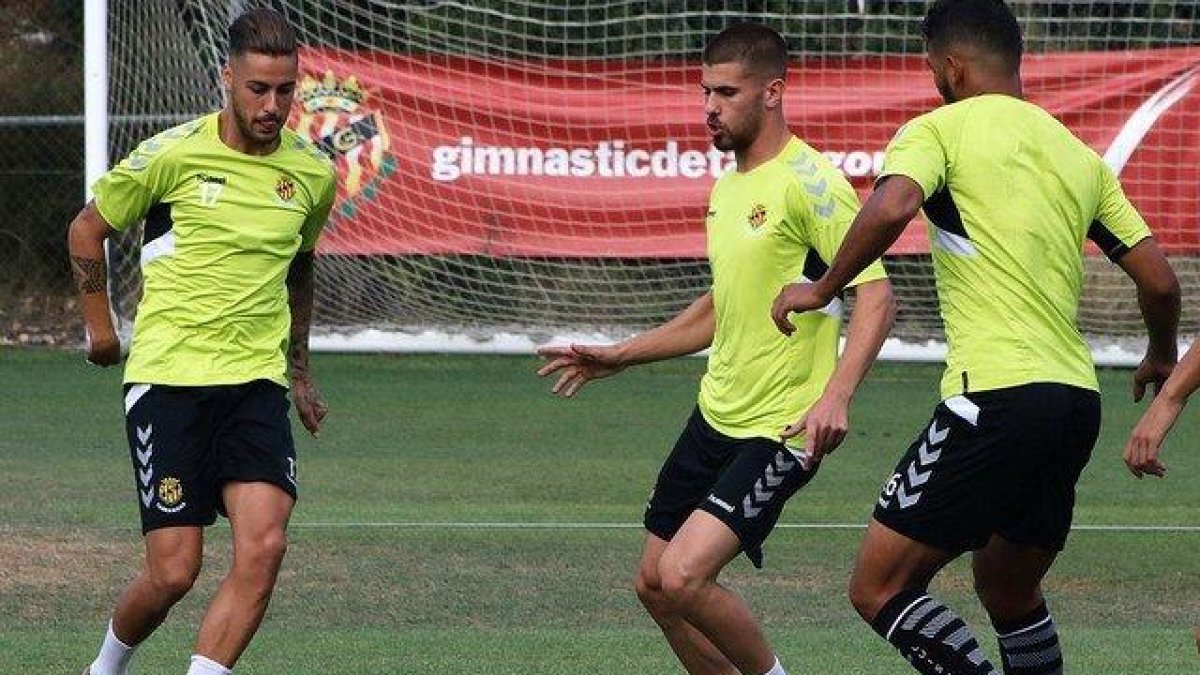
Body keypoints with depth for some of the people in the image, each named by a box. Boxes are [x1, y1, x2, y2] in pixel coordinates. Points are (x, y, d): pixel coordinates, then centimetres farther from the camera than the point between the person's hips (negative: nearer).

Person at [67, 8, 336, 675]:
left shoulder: (314, 174, 6)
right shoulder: (173, 155, -6)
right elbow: (87, 229, 10)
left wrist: (300, 370, 30)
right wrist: (100, 326, 13)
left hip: (256, 381, 3)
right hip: (168, 377, -3)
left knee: (264, 546, -18)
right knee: (174, 571, -6)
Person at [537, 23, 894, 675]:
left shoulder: (807, 181, -15)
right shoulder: (726, 190, 13)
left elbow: (875, 295, -21)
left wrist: (836, 395, -34)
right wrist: (619, 356, 25)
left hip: (780, 432, -9)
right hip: (715, 418, 9)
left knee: (683, 578, -20)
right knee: (654, 585, 11)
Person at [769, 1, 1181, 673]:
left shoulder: (939, 130, 0)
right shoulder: (1079, 155, 18)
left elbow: (892, 207, -22)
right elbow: (1160, 281, 17)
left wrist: (821, 289, -8)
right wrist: (1161, 358, 36)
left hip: (996, 396, -7)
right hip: (1077, 399, 7)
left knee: (879, 587, -4)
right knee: (1008, 588, 24)